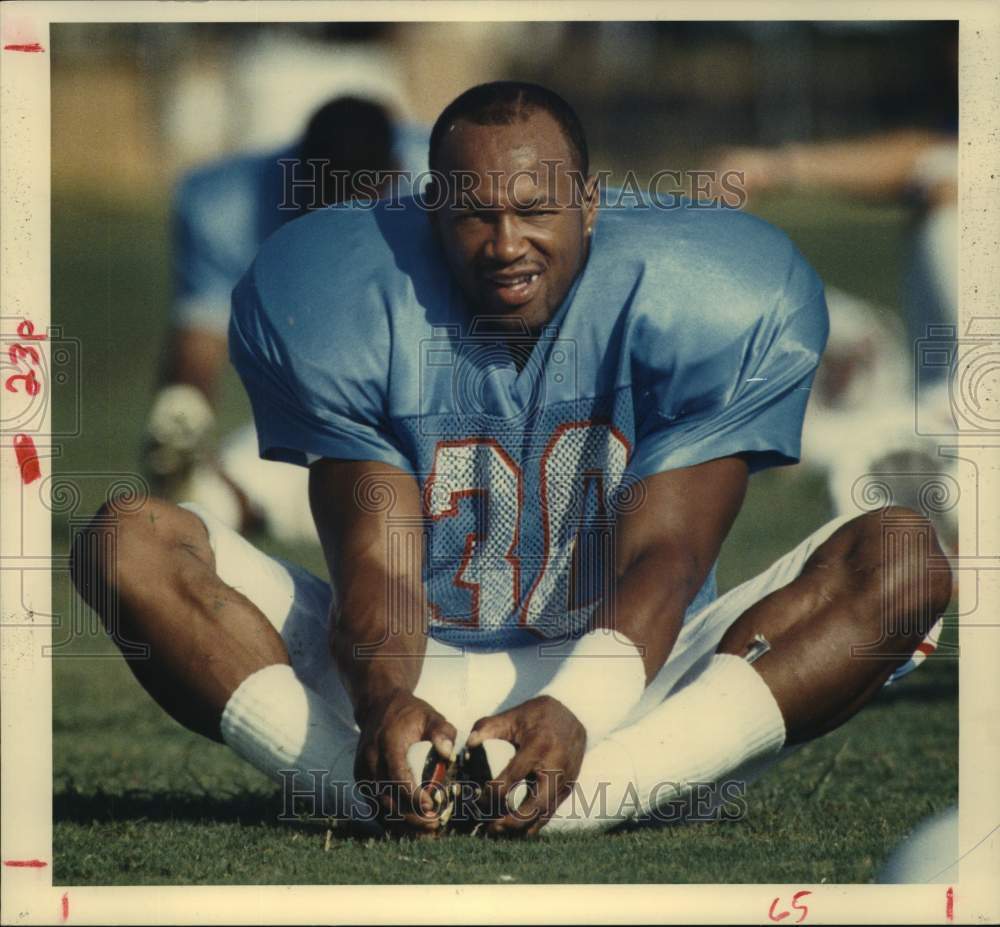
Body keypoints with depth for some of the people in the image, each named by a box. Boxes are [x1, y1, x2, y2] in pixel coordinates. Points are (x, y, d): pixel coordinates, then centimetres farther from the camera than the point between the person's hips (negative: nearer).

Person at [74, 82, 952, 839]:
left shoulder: (705, 302, -8)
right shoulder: (350, 305, -6)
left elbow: (663, 555, -15)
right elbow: (377, 561, -12)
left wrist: (575, 712, -37)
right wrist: (383, 699, -37)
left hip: (628, 679, 0)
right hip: (415, 683, 0)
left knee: (904, 557, -25)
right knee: (129, 542, -19)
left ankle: (575, 797, -44)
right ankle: (391, 788, -41)